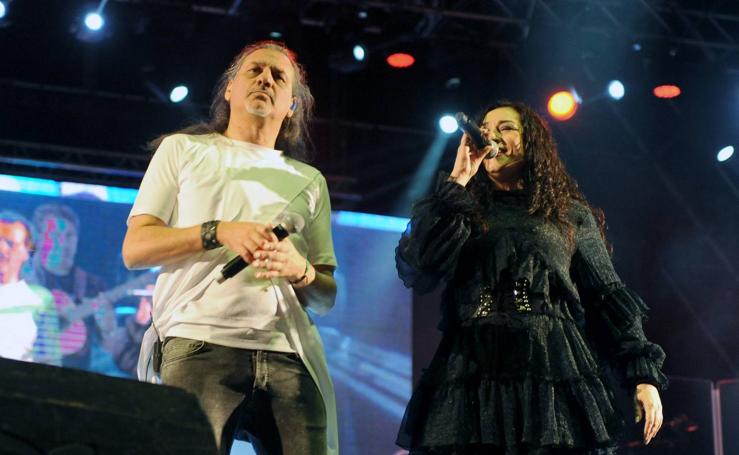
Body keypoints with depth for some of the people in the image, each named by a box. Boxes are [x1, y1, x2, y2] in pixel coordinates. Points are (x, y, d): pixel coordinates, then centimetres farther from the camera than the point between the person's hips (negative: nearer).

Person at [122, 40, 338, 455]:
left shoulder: (309, 181, 23)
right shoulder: (184, 149, 17)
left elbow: (327, 297, 18)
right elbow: (135, 249, 6)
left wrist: (301, 271, -6)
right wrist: (217, 232, -10)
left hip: (290, 354, 3)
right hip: (200, 345, -2)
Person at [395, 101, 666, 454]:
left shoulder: (571, 214, 16)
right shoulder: (463, 211, 15)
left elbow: (608, 299, 12)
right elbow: (415, 272, -3)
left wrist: (645, 375, 1)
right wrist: (456, 183, -1)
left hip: (555, 375, 0)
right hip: (474, 377, 0)